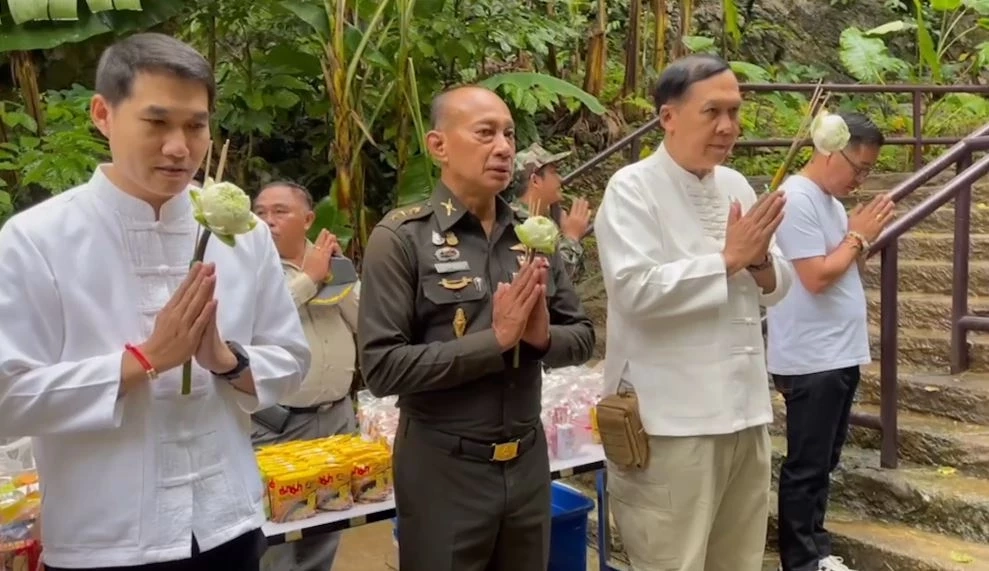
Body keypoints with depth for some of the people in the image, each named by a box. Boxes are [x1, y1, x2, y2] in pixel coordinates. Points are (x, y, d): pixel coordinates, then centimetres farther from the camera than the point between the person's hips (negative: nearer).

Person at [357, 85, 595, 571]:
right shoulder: (401, 238, -10)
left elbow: (583, 337, 9)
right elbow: (382, 367, -17)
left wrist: (544, 336, -13)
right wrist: (493, 339, -20)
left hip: (528, 463, 5)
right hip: (444, 470, -5)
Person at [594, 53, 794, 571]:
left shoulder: (736, 185, 11)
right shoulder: (633, 188, -9)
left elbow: (776, 288, 13)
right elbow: (636, 290, -23)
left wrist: (759, 262, -9)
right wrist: (727, 258, -16)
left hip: (744, 410, 7)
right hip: (671, 422, -7)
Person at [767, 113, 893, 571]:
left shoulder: (830, 199, 12)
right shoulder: (797, 199, -17)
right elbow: (817, 277, -22)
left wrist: (863, 234, 0)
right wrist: (859, 236, -11)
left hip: (839, 355, 10)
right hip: (811, 360, -9)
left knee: (823, 463, 18)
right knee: (806, 467, 2)